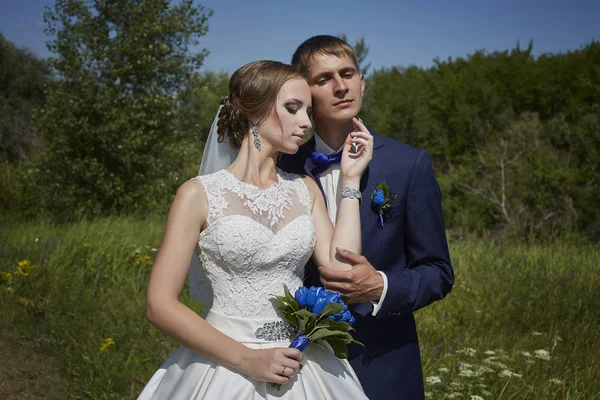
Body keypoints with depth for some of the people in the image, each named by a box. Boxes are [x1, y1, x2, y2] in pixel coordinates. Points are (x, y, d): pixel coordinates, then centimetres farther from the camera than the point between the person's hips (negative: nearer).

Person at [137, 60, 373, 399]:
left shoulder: (305, 189, 6)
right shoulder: (200, 194, -7)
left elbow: (342, 273, -6)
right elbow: (162, 305, -10)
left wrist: (351, 178, -2)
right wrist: (247, 359, -17)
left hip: (302, 368, 4)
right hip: (227, 368, -4)